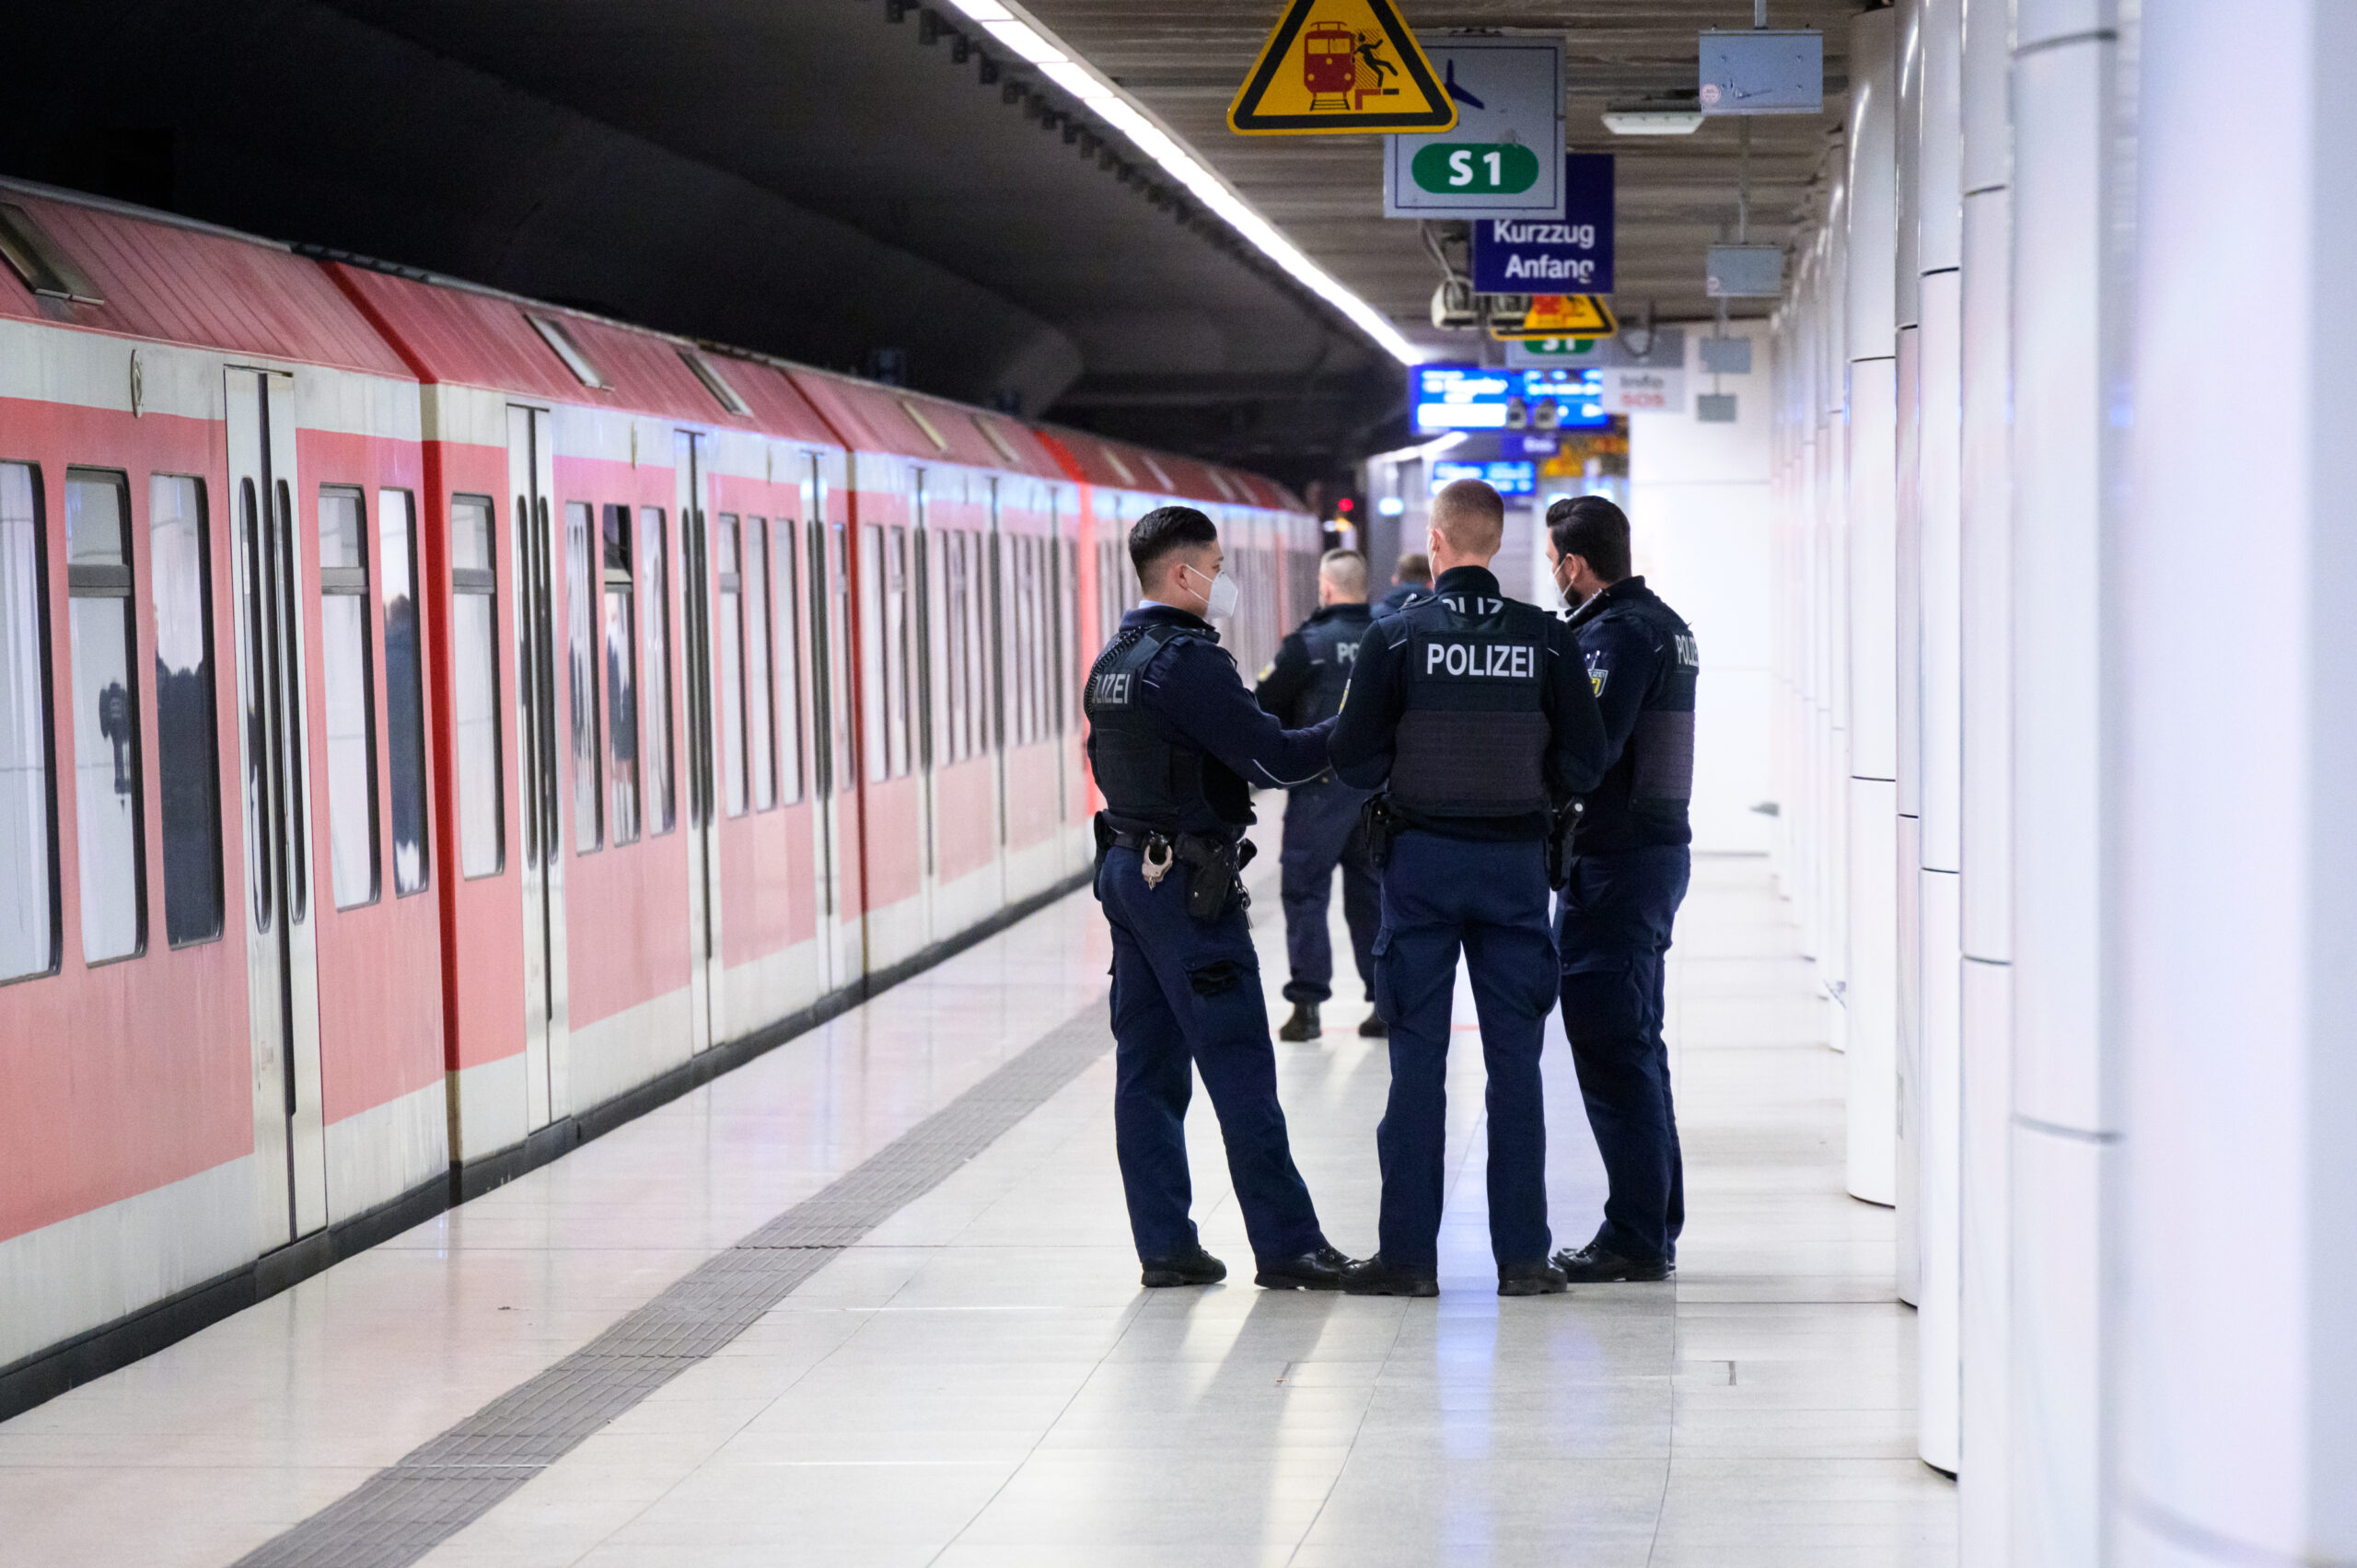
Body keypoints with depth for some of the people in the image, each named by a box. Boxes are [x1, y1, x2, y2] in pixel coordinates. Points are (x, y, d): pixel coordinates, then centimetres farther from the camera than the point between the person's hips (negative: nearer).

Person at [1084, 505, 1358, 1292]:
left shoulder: (1113, 661, 13)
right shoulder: (1188, 660, -16)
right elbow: (1276, 757, -20)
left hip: (1125, 867, 9)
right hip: (1187, 881, -9)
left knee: (1148, 1065, 8)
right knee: (1239, 1066, -5)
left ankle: (1164, 1243, 10)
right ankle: (1286, 1244, -2)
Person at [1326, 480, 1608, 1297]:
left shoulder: (1396, 635, -7)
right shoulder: (1546, 639, -3)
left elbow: (1354, 760, -7)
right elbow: (1585, 761, -2)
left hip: (1421, 858, -1)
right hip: (1516, 859, 1)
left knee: (1417, 1056, 5)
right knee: (1515, 1059, 6)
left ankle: (1408, 1252, 6)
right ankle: (1522, 1254, 7)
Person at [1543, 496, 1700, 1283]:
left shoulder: (1614, 634, -16)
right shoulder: (1664, 624, 14)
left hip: (1612, 863, -10)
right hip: (1660, 844, 10)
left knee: (1609, 1046, -5)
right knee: (1636, 1044, 15)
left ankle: (1635, 1236, -3)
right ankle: (1655, 1229, 21)